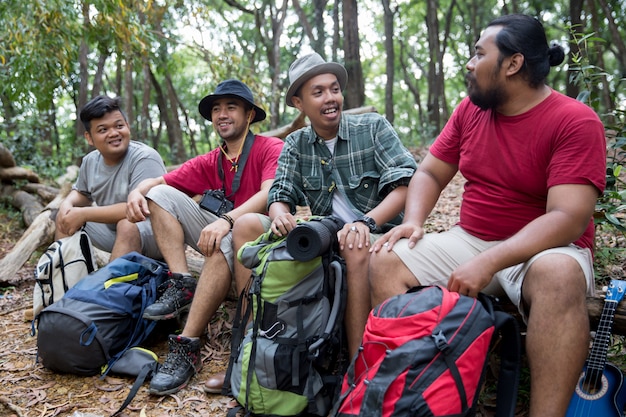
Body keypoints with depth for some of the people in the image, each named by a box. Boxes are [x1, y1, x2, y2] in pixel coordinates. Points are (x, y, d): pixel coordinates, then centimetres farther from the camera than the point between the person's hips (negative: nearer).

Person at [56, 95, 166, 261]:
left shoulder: (144, 158, -21)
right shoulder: (90, 161, 2)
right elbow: (81, 192, 21)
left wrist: (84, 214, -24)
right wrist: (67, 204, -5)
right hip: (112, 227, 8)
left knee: (127, 225, -35)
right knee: (65, 217, 5)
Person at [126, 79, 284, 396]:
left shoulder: (271, 148, -5)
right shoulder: (209, 163, 13)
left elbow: (270, 194, -23)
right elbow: (158, 181, 8)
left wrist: (227, 220, -37)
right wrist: (137, 191, -15)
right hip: (220, 231, 6)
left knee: (226, 243, -40)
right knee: (160, 194, -4)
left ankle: (187, 348, -33)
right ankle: (183, 286, -18)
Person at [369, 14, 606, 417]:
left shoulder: (576, 122, -13)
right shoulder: (470, 109, 5)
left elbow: (569, 218, -23)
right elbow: (430, 173, 11)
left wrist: (489, 263, -33)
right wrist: (413, 221, -10)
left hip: (544, 250, -5)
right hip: (469, 240, 6)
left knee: (558, 277, -39)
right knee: (385, 261, -12)